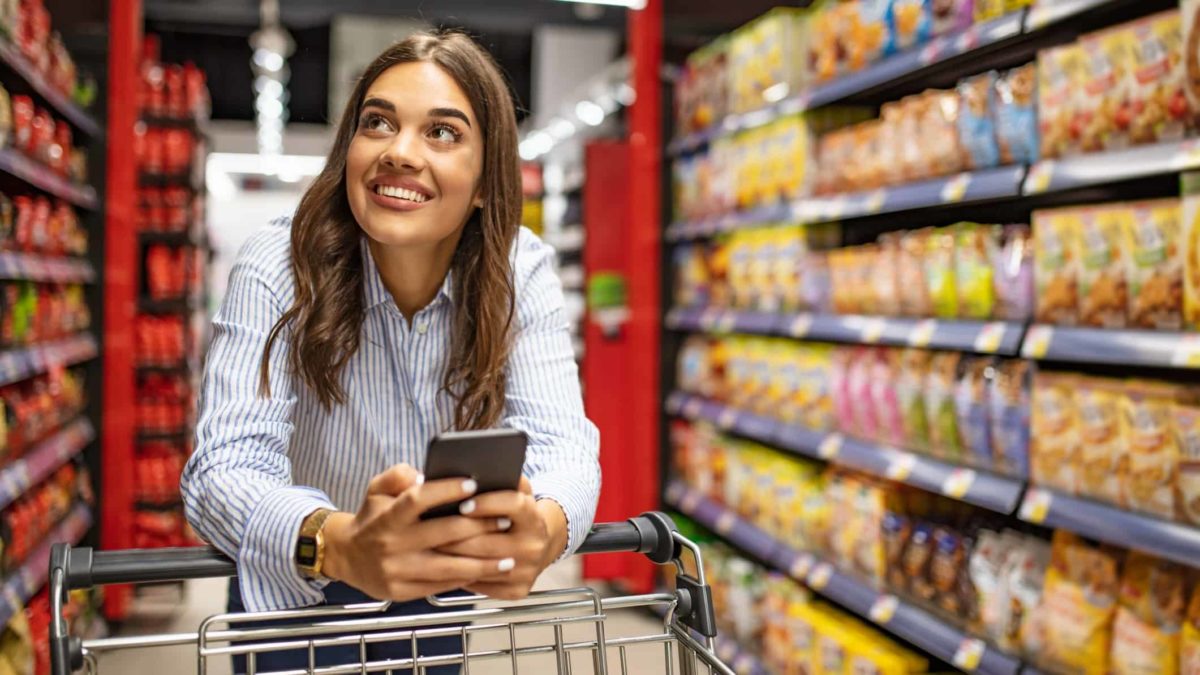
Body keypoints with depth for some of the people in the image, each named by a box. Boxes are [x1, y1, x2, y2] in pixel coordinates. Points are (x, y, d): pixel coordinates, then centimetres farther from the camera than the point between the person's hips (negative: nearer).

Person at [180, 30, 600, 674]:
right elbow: (225, 466, -34)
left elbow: (562, 444, -28)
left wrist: (541, 529, -52)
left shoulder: (521, 272, -18)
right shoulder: (277, 266, -25)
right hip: (294, 598, -2)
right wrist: (340, 546, -56)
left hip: (439, 594, 2)